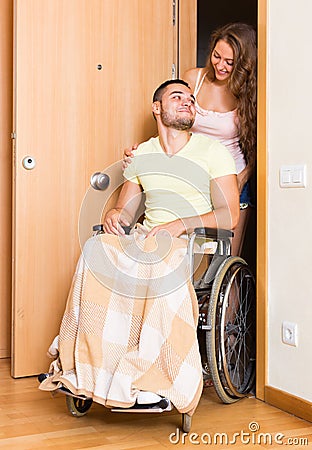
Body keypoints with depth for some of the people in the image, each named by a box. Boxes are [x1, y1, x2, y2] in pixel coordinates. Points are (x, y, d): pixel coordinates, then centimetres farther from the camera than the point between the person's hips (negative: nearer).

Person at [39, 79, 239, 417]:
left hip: (198, 244, -3)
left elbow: (230, 215, -5)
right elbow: (126, 210, 19)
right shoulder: (141, 154, 17)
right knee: (97, 248, -28)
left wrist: (182, 224, -19)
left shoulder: (213, 152, 4)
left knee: (164, 260, -39)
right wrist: (114, 214, -6)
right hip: (147, 238, 4)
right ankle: (85, 362, -28)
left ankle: (152, 377, -35)